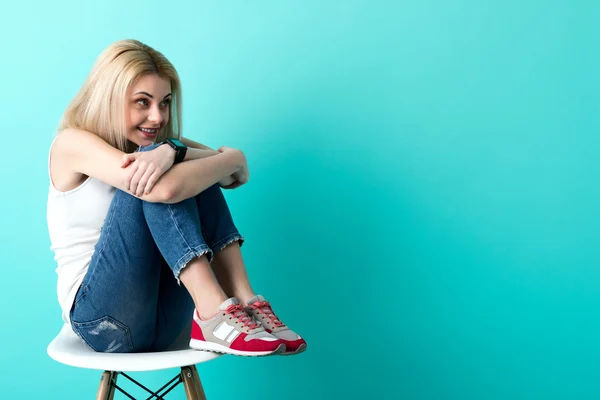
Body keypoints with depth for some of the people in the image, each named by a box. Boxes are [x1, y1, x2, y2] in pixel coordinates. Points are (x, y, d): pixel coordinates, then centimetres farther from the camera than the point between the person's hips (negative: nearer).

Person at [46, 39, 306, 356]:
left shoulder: (160, 141, 12)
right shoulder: (73, 143, -8)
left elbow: (235, 175, -7)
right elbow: (166, 189, -25)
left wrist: (173, 150, -26)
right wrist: (233, 158, -10)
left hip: (164, 316, 6)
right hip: (100, 316, -5)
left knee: (195, 173, -12)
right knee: (157, 183, -24)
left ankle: (242, 300, -22)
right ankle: (214, 313, -31)